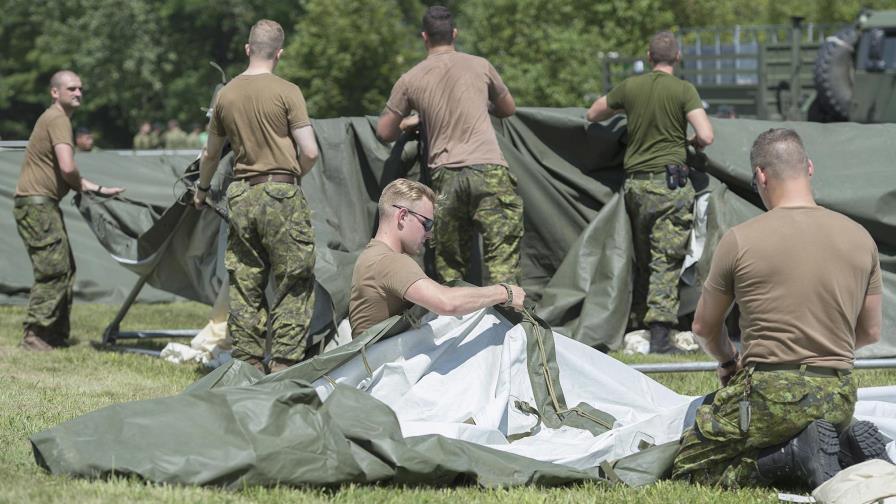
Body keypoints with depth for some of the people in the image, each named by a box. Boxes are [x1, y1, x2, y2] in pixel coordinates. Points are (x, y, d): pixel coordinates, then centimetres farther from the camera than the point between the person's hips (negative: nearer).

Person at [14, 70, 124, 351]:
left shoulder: (56, 118, 21)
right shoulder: (57, 120, -13)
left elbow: (69, 176, 25)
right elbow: (67, 168, -25)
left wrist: (99, 190, 19)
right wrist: (82, 188, -5)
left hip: (45, 205, 11)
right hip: (36, 205, -11)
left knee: (64, 270, 13)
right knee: (53, 270, -12)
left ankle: (56, 335, 17)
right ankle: (35, 336, -10)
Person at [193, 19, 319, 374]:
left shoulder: (227, 95, 7)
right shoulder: (286, 92, -8)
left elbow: (211, 153, 20)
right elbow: (310, 152, -11)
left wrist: (202, 189, 38)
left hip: (241, 195, 5)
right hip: (281, 195, -5)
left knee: (244, 286, 10)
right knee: (294, 285, 0)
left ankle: (248, 365, 12)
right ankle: (282, 365, -5)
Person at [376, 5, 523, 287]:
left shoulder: (411, 80, 10)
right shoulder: (480, 66, 12)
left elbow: (384, 131, 16)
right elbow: (508, 109, 28)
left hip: (445, 176, 1)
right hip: (489, 170, -1)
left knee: (448, 264, 10)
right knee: (502, 260, -6)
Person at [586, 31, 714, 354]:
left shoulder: (630, 87, 5)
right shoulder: (683, 90, -6)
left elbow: (592, 115, 20)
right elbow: (706, 136, -14)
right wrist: (693, 143, 8)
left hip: (634, 183, 4)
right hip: (669, 182, -4)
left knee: (641, 260, 17)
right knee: (666, 260, -5)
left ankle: (637, 327, 20)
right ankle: (659, 335, -13)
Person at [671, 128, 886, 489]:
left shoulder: (740, 240, -7)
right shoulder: (859, 238, 5)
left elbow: (705, 328, 8)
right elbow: (870, 332, 15)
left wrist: (727, 360, 29)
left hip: (772, 395, -6)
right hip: (839, 401, 6)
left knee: (687, 466, 8)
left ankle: (797, 454, -12)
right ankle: (845, 450, 0)